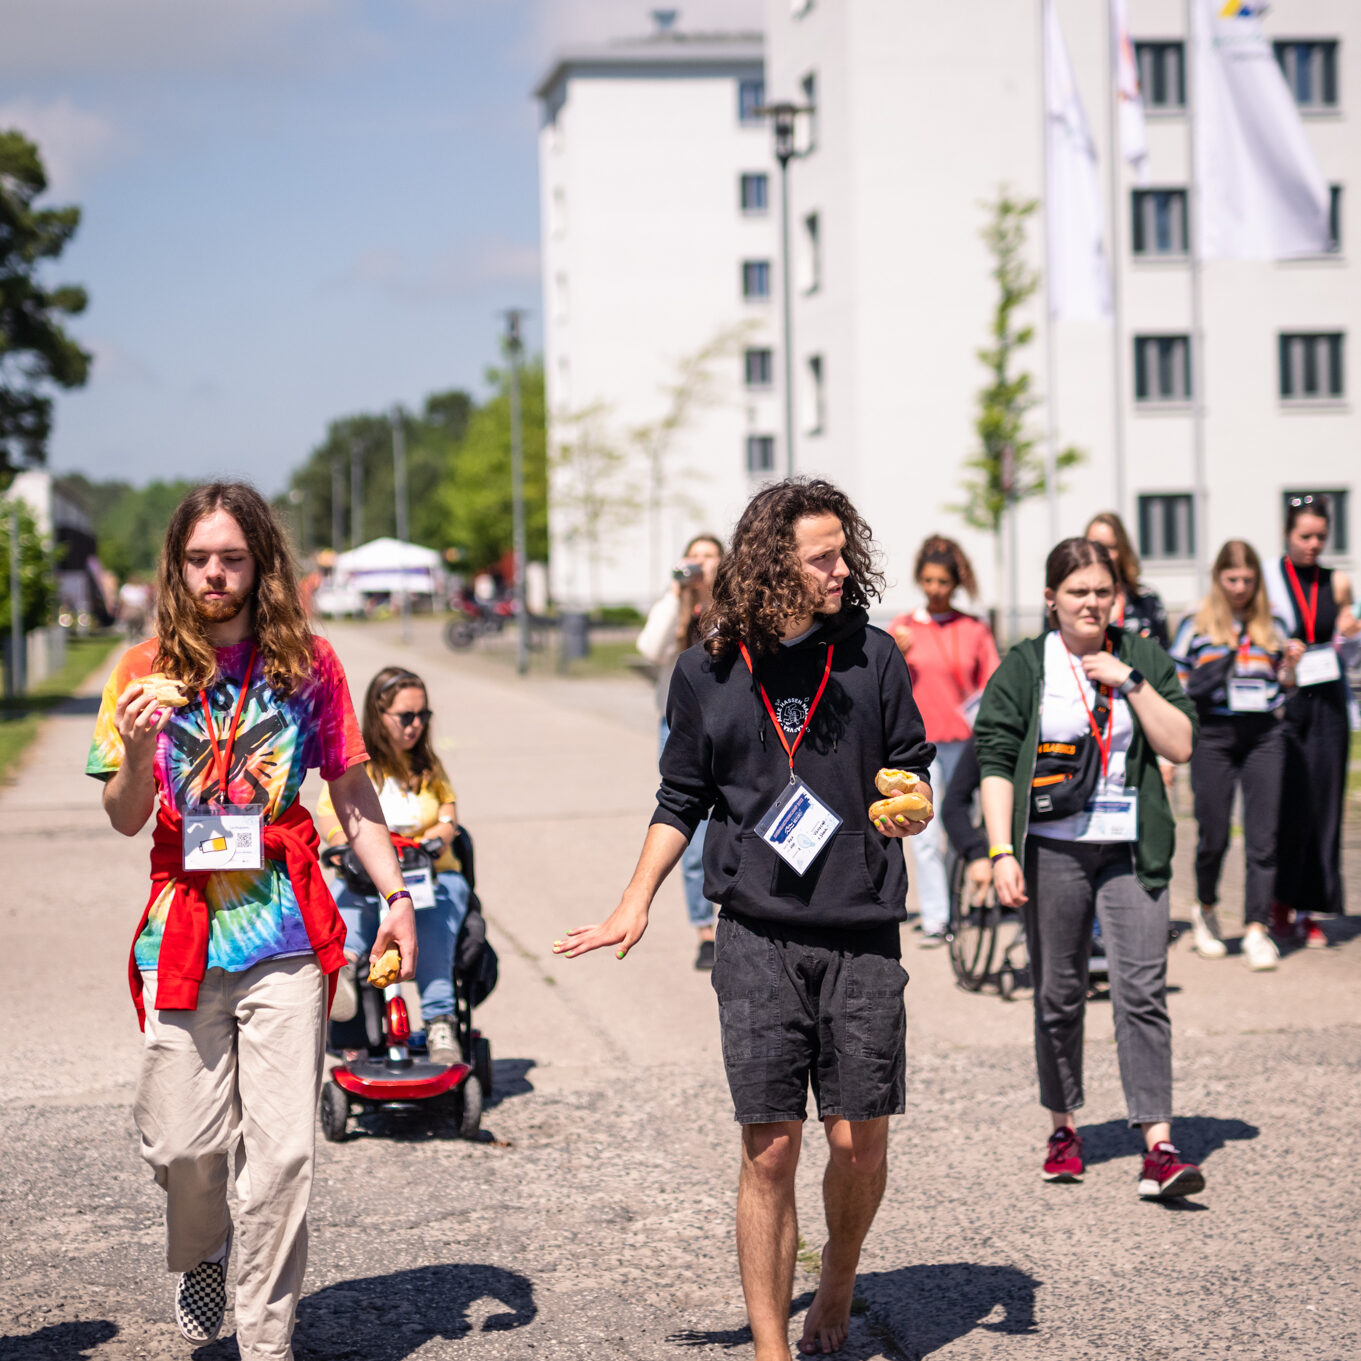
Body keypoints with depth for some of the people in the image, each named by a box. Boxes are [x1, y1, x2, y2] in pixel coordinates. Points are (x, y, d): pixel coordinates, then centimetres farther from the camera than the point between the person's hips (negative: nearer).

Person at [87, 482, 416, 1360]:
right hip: (184, 932, 0)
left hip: (287, 930, 0)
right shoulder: (149, 669, 3)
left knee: (283, 1148, -3)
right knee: (182, 1141, 2)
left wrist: (396, 894, 5)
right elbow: (126, 819, 3)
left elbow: (353, 793, 13)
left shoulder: (308, 663, 4)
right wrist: (136, 752, -17)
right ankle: (201, 1255, 35)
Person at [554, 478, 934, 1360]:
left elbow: (912, 769, 13)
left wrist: (911, 812, -10)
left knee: (861, 1141, 3)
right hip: (759, 937, -1)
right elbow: (682, 800, 12)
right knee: (770, 1148, -3)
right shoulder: (709, 674, 3)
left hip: (862, 936, 1)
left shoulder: (872, 656, 3)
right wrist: (636, 904, 4)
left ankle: (838, 1286, 31)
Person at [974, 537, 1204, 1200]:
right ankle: (1063, 1127, 26)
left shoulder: (1143, 658, 8)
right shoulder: (1024, 667, 3)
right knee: (1058, 995, 8)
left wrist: (1131, 682, -9)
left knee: (1142, 993, -9)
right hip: (1053, 850, 0)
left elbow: (1180, 746, 1)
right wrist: (1002, 853, -10)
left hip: (1131, 849, 0)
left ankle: (1159, 1147, -12)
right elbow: (996, 764, -1)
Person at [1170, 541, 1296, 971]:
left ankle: (1256, 930, -4)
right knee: (1213, 834, 4)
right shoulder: (1196, 625, 5)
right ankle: (1206, 910, 29)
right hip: (1214, 737, -2)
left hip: (1264, 736, 2)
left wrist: (1291, 667, -1)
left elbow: (1287, 685, 19)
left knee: (1263, 835, -5)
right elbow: (1175, 686, 6)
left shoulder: (1273, 626, 13)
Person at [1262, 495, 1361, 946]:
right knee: (1286, 803, -5)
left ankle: (1309, 909, 9)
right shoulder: (1266, 579, 1)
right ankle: (1281, 899, 13)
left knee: (1322, 804, 1)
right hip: (1281, 703, -3)